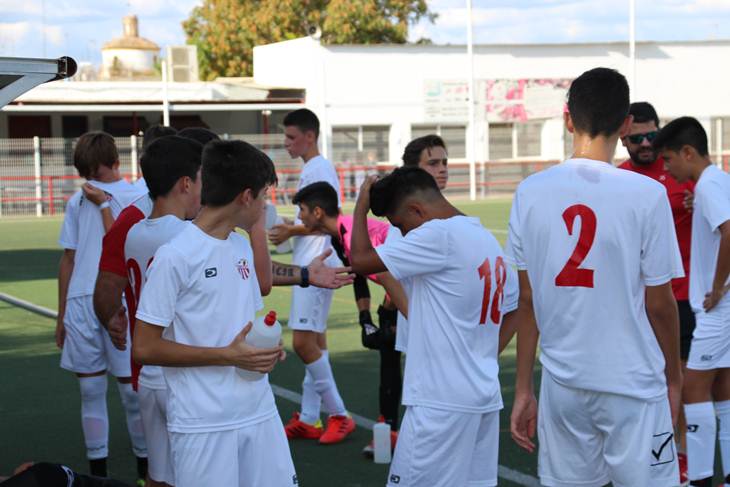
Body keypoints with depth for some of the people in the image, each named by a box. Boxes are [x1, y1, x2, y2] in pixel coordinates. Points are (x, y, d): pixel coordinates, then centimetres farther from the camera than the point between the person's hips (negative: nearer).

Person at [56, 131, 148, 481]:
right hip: (80, 302, 4)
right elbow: (69, 259, 17)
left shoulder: (137, 199, 1)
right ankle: (97, 471, 16)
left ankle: (145, 468, 14)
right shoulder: (78, 201, 14)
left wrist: (103, 203, -8)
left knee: (132, 389, 0)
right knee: (90, 390, 7)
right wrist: (62, 315, 17)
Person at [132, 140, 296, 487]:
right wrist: (228, 356, -17)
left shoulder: (242, 246, 10)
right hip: (203, 424, -6)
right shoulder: (174, 256, -13)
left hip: (260, 413, 7)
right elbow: (144, 348, -13)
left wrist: (266, 345, 0)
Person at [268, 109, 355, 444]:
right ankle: (309, 419, 16)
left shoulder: (320, 169, -13)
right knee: (314, 341, 11)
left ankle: (339, 414, -3)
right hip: (307, 266, 10)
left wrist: (290, 231, -12)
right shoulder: (310, 169, 18)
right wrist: (289, 228, 11)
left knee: (303, 342, -12)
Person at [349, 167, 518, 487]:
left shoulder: (440, 236, -15)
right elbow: (516, 306, 20)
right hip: (486, 397, 9)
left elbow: (361, 260, -16)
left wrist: (361, 207, -2)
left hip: (442, 402, -9)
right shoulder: (487, 238, 13)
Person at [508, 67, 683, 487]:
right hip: (633, 385, -3)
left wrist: (523, 390, 11)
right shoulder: (647, 194, -11)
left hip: (562, 384, 4)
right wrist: (673, 377, 11)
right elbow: (659, 303, -5)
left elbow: (526, 300, 3)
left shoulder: (530, 192, -2)